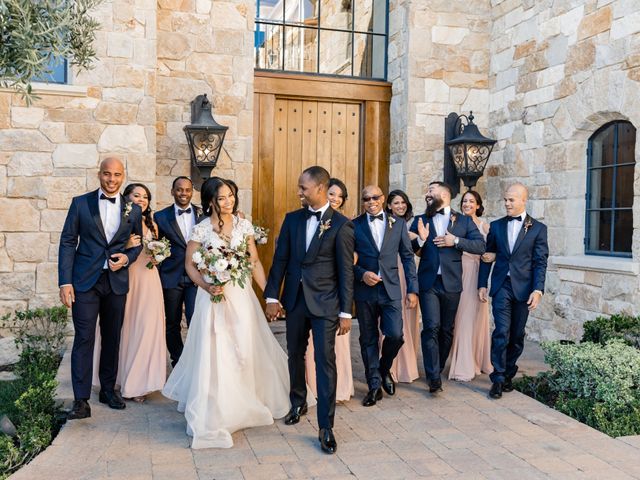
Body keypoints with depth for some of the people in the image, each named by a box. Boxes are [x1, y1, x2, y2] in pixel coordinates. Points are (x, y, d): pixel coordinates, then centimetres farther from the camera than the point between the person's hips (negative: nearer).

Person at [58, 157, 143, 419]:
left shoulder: (133, 210, 6)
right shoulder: (80, 203, 1)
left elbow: (139, 243, 15)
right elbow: (68, 242, -1)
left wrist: (127, 257, -8)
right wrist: (65, 282, -8)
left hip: (117, 282, 3)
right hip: (85, 281, -2)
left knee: (112, 338, 12)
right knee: (84, 338, -5)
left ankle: (108, 389, 26)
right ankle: (81, 400, -1)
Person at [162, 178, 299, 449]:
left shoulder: (244, 225, 2)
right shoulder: (201, 229, -6)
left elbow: (255, 262, 5)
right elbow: (189, 265, -1)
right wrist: (207, 286, -18)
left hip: (241, 297, 3)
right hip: (214, 297, -3)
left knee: (243, 352, 11)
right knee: (215, 353, -1)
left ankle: (241, 406, 35)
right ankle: (214, 414, 15)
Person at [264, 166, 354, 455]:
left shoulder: (340, 224, -8)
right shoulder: (292, 219, 5)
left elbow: (346, 271, -8)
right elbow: (280, 259, 5)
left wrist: (346, 312, -9)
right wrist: (271, 296, -1)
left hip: (325, 302, -4)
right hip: (295, 299, 5)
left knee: (325, 361, -4)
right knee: (295, 354, 17)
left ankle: (326, 427, 3)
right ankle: (298, 403, 39)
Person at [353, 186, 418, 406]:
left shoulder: (398, 223, 6)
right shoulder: (354, 225, 2)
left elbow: (408, 257, 6)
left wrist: (412, 289, 1)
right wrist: (361, 274, -15)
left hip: (391, 289, 0)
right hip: (364, 290, 0)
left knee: (395, 335, -7)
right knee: (368, 339, 7)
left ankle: (384, 369, 25)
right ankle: (374, 385, 22)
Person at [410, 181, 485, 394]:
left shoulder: (464, 220, 7)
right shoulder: (420, 220, 9)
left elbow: (481, 246, -2)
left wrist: (456, 241, -14)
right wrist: (420, 239, -14)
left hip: (451, 282, 1)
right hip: (428, 282, -1)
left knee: (447, 329, 12)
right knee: (431, 327, -10)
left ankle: (438, 368, 29)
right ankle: (434, 377, -8)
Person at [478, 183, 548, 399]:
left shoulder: (538, 228, 2)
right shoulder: (496, 226, 8)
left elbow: (540, 262, -3)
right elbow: (488, 257, 10)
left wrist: (537, 290, -12)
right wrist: (482, 284, 4)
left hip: (523, 288, 0)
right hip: (501, 286, 0)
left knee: (517, 334, 8)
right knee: (502, 332, -8)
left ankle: (508, 374, 24)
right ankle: (498, 379, -1)